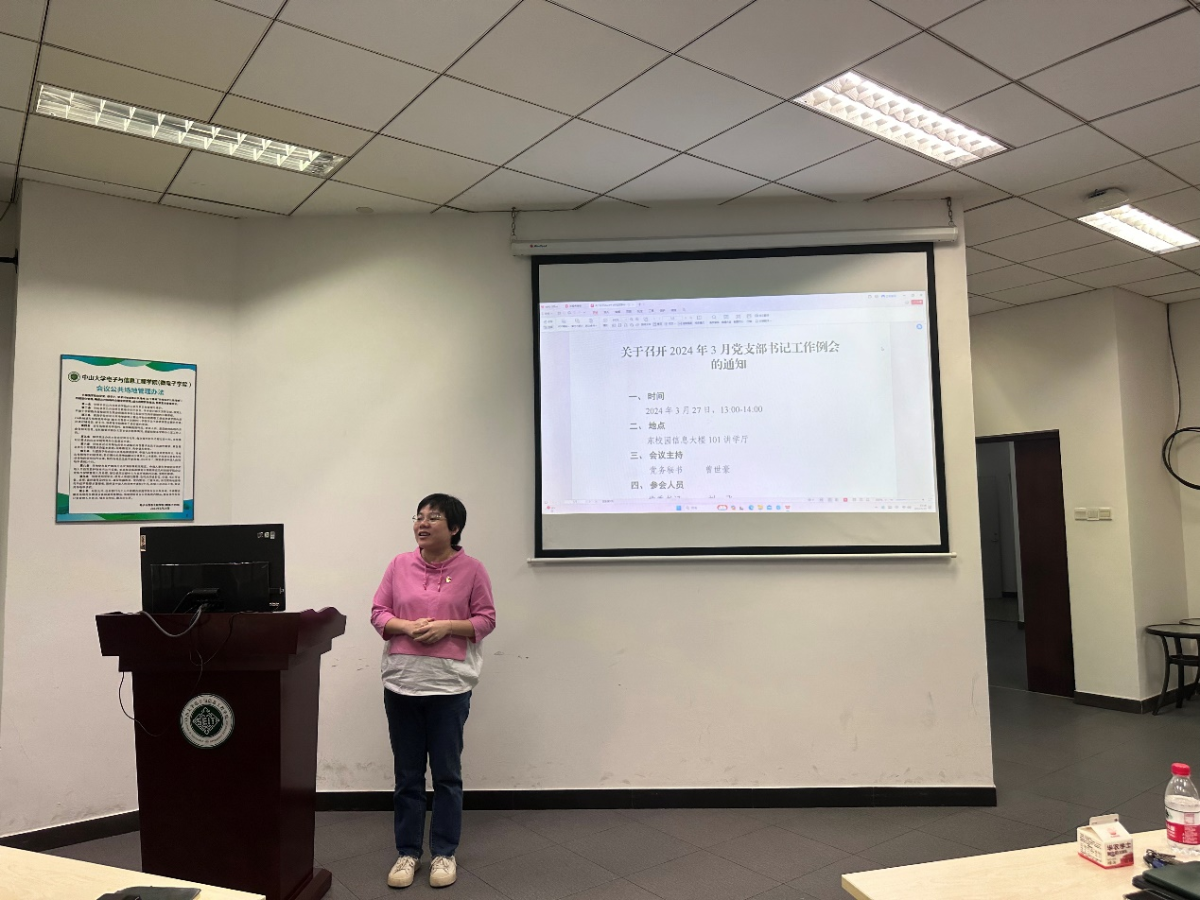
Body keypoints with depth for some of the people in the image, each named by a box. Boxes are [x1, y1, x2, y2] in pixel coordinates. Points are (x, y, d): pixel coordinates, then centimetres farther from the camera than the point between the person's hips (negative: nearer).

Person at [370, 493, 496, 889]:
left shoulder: (471, 569, -5)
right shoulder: (400, 565, 3)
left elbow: (486, 619, -2)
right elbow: (378, 612, 6)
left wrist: (447, 626, -17)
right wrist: (406, 626, -13)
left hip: (449, 684, -2)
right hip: (402, 682, 3)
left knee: (446, 774, 9)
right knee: (407, 775, 13)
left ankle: (444, 853, 25)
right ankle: (407, 852, 28)